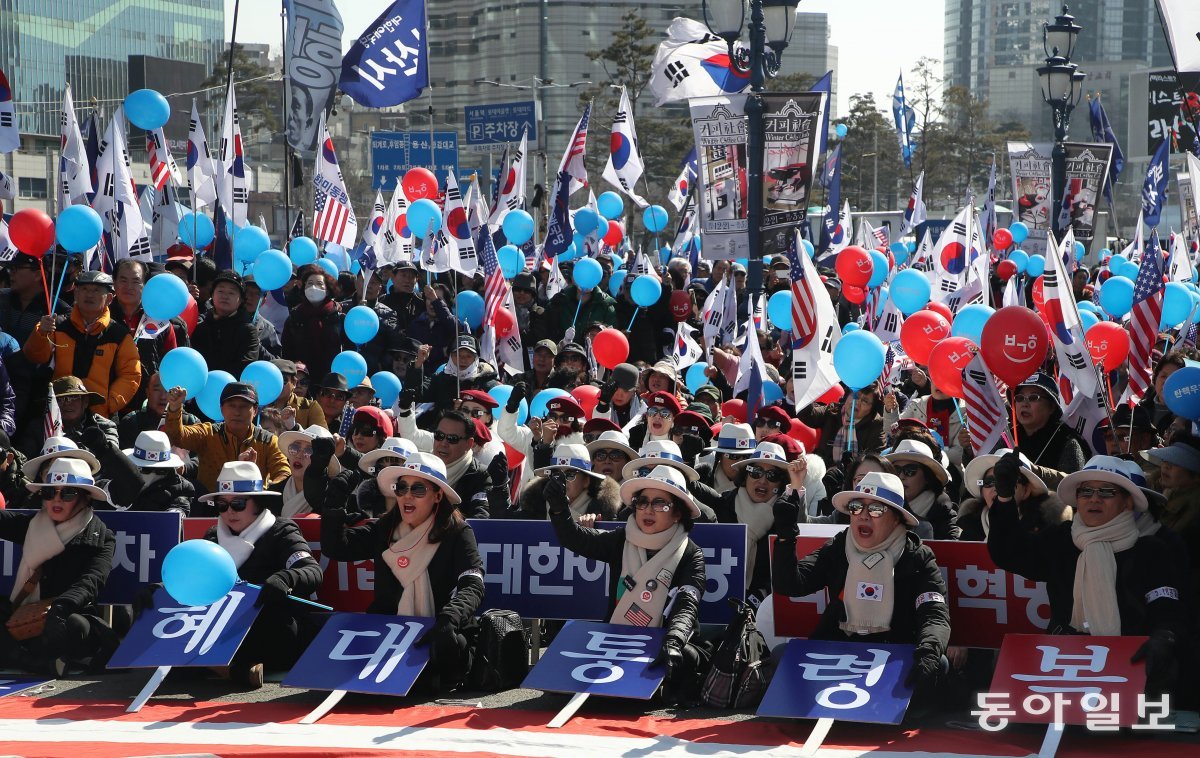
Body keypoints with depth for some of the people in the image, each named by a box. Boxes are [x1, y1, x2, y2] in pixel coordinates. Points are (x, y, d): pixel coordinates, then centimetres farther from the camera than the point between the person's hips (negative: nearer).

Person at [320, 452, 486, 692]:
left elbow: (472, 587, -14)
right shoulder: (385, 528, 12)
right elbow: (335, 546, 3)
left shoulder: (457, 533, -1)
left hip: (438, 635, -3)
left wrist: (448, 619, -34)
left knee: (447, 645, -38)